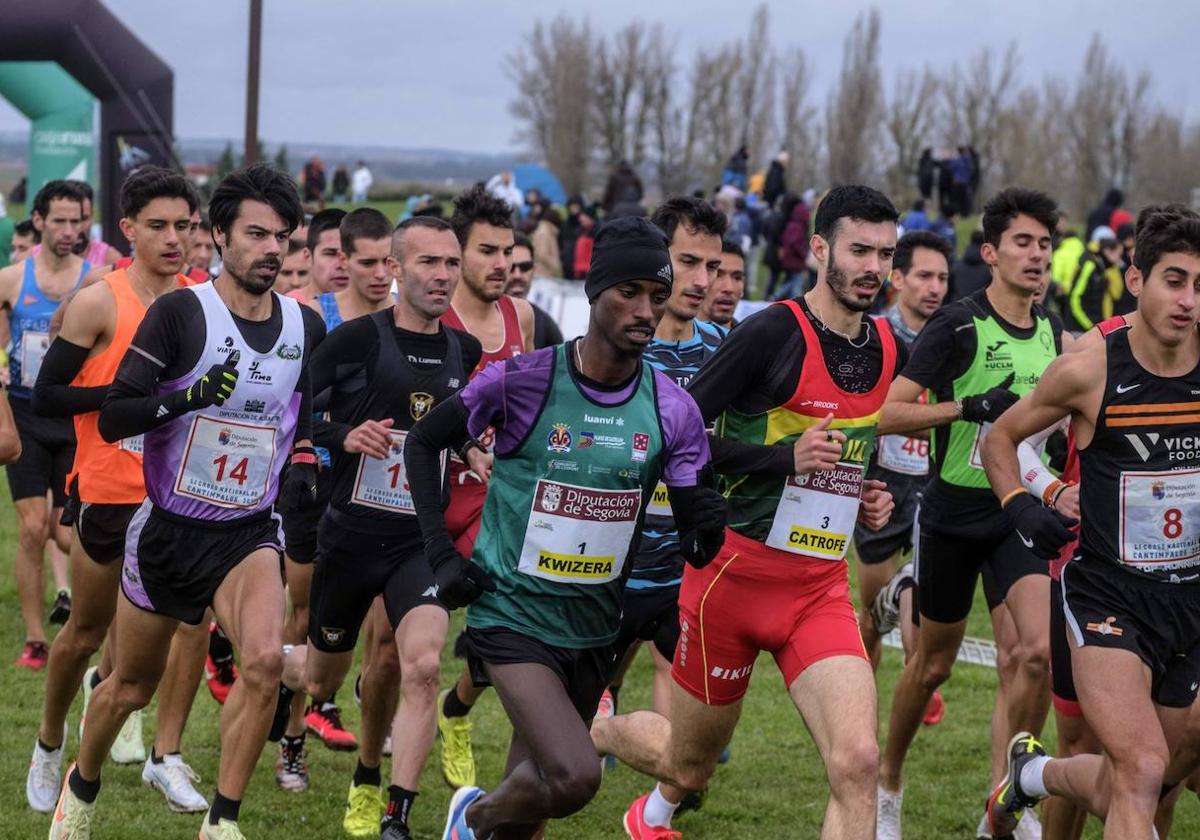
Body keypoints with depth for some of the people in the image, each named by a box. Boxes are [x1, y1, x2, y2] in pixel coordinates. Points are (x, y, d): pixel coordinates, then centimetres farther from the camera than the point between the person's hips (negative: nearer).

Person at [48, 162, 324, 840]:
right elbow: (112, 417, -18)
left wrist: (303, 460, -1)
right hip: (167, 528, -2)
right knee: (132, 686, 13)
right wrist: (189, 396, -33)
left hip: (249, 532, 2)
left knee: (266, 659, -25)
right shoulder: (179, 313, -14)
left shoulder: (306, 327, 0)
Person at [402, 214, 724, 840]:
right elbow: (423, 442, 0)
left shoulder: (672, 410, -4)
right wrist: (442, 554, -6)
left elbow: (694, 545, -1)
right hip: (513, 616, -5)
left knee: (536, 789, 14)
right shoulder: (523, 381, -14)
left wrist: (706, 531, -25)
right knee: (575, 778, -21)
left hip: (594, 625, 5)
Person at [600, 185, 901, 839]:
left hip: (821, 586, 5)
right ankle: (581, 731, 46)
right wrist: (784, 457, -23)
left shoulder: (890, 351, 5)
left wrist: (873, 499, 5)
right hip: (734, 573, -5)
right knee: (689, 768, 13)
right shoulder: (772, 333, -15)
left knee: (857, 761, -17)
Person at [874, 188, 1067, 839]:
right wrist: (970, 407, -25)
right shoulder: (957, 326, -12)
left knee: (1042, 649, -15)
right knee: (933, 663, 9)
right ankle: (888, 783, 32)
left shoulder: (1053, 334, 6)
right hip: (954, 514, -4)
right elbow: (889, 414, -15)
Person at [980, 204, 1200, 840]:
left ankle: (1033, 772, 45)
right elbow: (1000, 436, 6)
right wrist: (1020, 507, -9)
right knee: (1142, 772, -23)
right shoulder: (1091, 367, -10)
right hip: (1106, 594, -4)